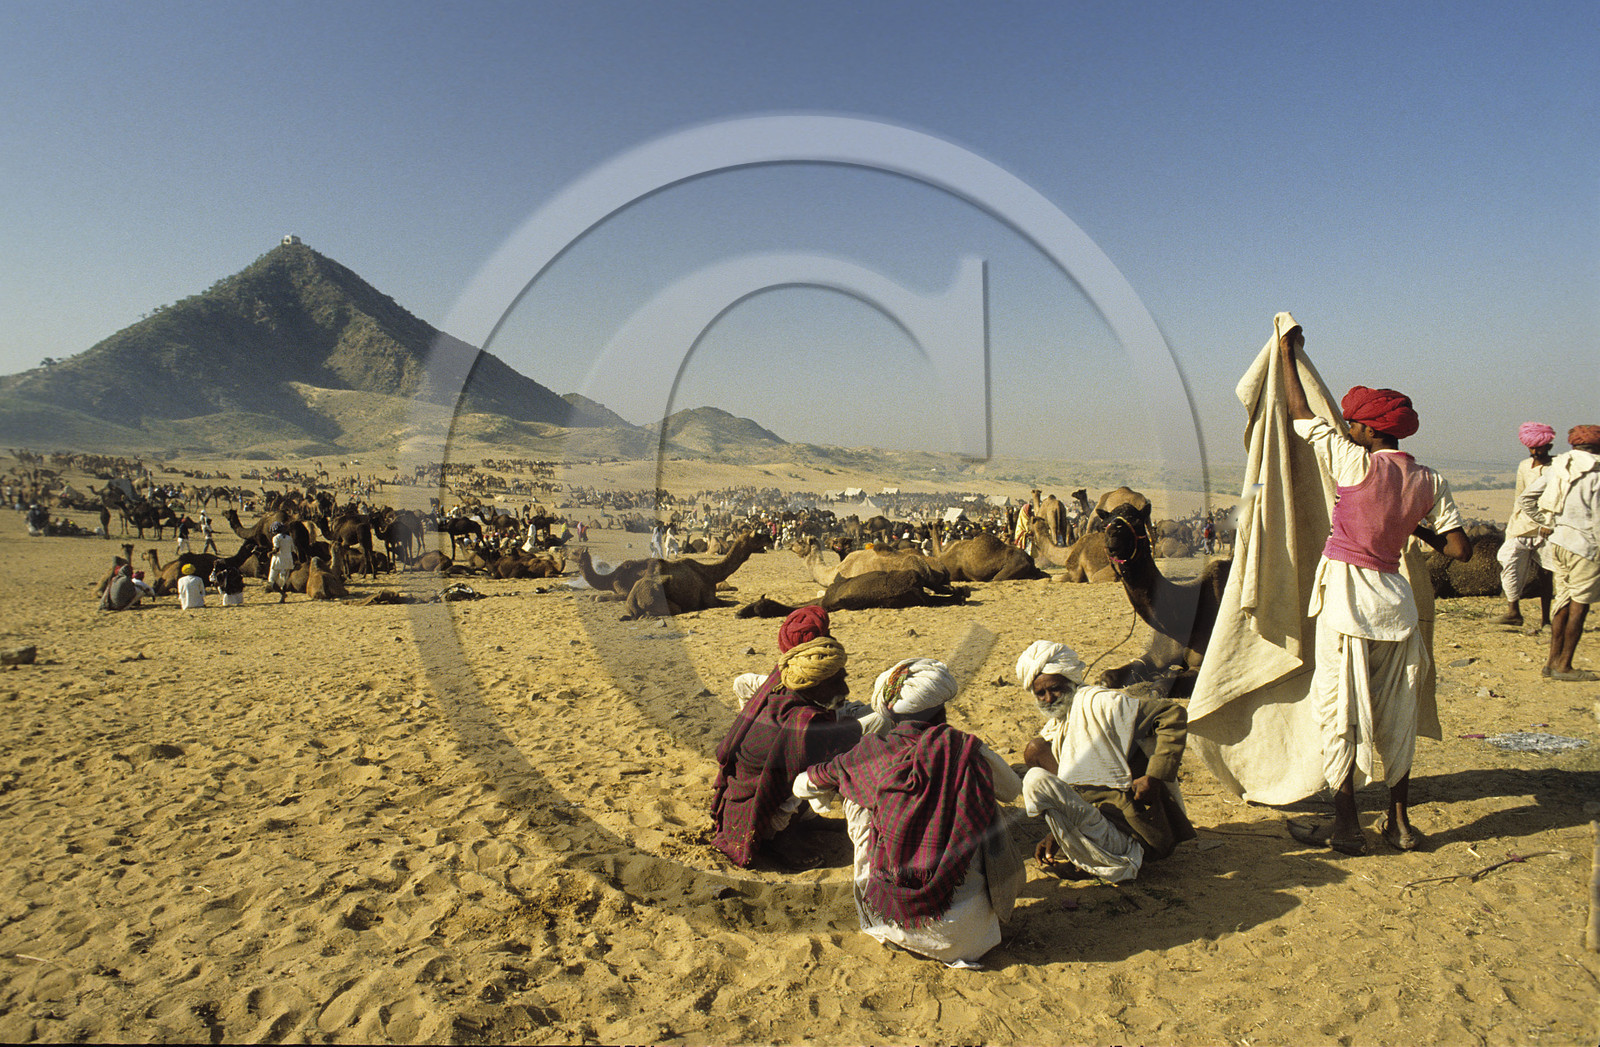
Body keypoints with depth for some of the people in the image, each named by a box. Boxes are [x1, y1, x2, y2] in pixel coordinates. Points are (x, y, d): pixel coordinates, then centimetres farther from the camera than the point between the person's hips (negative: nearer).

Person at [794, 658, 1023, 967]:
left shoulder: (870, 752, -3)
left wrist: (820, 798, 38)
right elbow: (1013, 789, 15)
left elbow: (803, 785, 14)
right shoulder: (967, 751, -7)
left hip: (888, 922, 1)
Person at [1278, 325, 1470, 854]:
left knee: (1342, 712, 3)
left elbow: (1302, 415, -1)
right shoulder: (1429, 481, 3)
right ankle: (1400, 823, 25)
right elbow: (1460, 550, 3)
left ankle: (1346, 827, 11)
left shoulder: (1356, 464, -11)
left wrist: (1288, 353, 11)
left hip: (1346, 597, -6)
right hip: (1395, 598, 6)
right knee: (1395, 714, 15)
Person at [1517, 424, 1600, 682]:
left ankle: (1553, 660, 16)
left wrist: (1545, 522, 12)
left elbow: (1525, 500, 7)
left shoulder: (1557, 466, 6)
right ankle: (1563, 666, 6)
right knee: (1579, 604, 2)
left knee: (1564, 599, 13)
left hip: (1557, 542, 6)